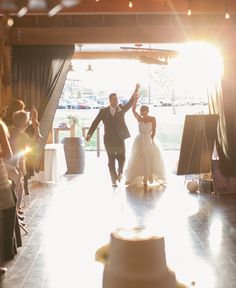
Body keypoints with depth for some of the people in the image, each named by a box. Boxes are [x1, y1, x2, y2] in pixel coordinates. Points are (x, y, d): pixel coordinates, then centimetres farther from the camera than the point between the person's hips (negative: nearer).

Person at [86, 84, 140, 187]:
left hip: (120, 139, 1)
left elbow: (130, 103, -15)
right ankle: (114, 180, 20)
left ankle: (120, 172, 29)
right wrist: (89, 134, -13)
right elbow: (95, 123, -3)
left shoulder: (122, 109, 3)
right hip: (109, 139, -1)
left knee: (122, 158, 5)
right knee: (111, 161, 10)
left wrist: (136, 91, -30)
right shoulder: (103, 111, 0)